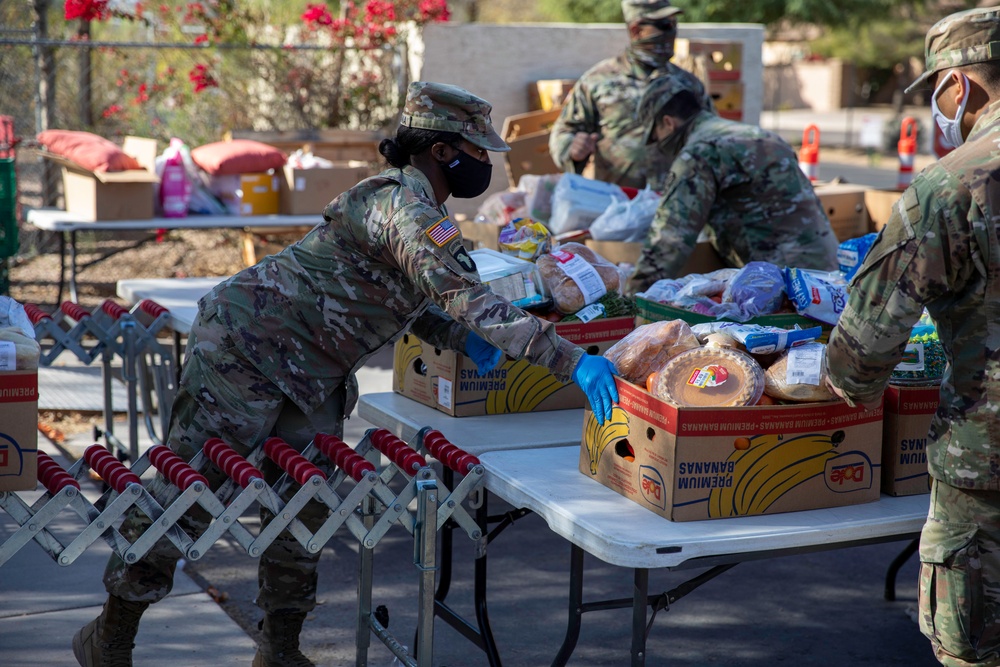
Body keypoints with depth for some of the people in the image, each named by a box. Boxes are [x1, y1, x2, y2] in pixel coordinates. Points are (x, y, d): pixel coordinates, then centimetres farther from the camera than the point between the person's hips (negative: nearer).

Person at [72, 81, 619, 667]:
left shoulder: (415, 202, 8)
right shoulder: (404, 206, -24)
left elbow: (400, 294, 17)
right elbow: (465, 297, -37)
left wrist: (462, 338, -2)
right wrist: (572, 361, -40)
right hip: (247, 348, -10)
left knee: (304, 508, 11)